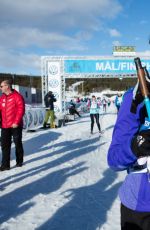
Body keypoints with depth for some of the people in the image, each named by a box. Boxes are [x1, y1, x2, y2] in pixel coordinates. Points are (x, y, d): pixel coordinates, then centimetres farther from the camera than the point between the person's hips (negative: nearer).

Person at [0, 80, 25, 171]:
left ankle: (19, 161, 25)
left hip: (15, 126, -6)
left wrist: (16, 122, -18)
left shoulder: (17, 96, -10)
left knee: (18, 144, 9)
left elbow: (21, 110, -14)